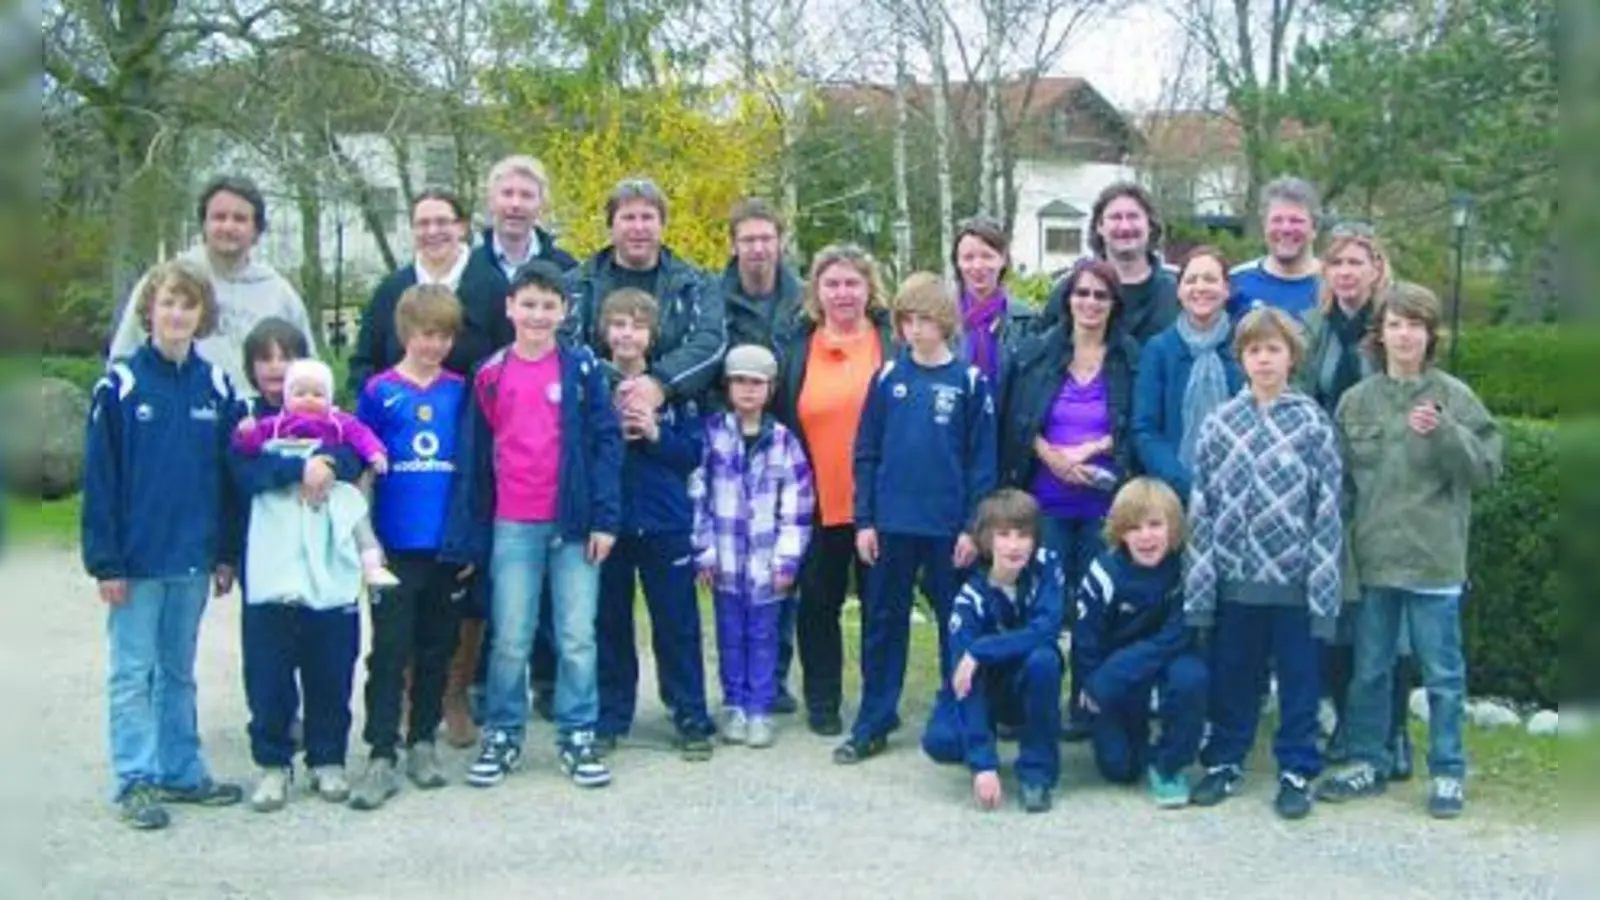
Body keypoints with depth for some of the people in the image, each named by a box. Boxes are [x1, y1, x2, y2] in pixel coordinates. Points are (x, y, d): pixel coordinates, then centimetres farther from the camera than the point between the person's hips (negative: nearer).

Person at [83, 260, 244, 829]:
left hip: (193, 559, 4)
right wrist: (105, 561, -11)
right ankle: (136, 781, 9)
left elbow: (227, 475, 9)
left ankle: (182, 771, 22)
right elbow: (98, 479, -7)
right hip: (137, 561, -4)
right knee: (133, 672, 4)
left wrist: (227, 554, 7)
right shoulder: (120, 385, -7)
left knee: (179, 671, 14)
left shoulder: (215, 386, 4)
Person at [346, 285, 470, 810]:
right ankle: (381, 757, 0)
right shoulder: (380, 392, 0)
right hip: (396, 545, -3)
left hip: (448, 544, 3)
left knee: (437, 649, 11)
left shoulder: (459, 391, 6)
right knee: (389, 652, -2)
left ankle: (422, 743, 23)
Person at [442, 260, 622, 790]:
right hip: (513, 527, 1)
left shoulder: (583, 369, 1)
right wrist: (468, 541, 4)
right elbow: (472, 459, 6)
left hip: (574, 524, -1)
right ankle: (502, 736, 19)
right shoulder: (490, 376, 4)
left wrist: (605, 518, -8)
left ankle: (577, 737, 15)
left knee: (578, 638, 4)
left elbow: (606, 443, -1)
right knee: (510, 641, 6)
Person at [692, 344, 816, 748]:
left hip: (766, 560, 0)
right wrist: (704, 552, -5)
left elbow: (797, 505, 0)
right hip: (725, 558, 0)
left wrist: (788, 559, -5)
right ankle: (734, 706, 21)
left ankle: (760, 710, 16)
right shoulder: (712, 433, 0)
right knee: (731, 636, 9)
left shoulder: (784, 441, 0)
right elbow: (697, 496, -1)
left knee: (763, 637, 7)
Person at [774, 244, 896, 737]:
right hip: (818, 506, 2)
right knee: (819, 604, 10)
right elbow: (781, 425, 8)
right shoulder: (796, 352, 6)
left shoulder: (894, 346, 0)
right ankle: (822, 702, 22)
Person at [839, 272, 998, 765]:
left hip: (949, 525, -2)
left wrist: (973, 526, -7)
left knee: (956, 622, 9)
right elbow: (866, 454, 4)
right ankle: (873, 724, 14)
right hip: (892, 522, 2)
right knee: (883, 622, 7)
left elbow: (981, 460, -3)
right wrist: (864, 520, -1)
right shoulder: (888, 377, 3)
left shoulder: (970, 381, -3)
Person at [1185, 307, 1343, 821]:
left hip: (1294, 581, -2)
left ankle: (1296, 772, 21)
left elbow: (1327, 510, -3)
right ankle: (1224, 762, 27)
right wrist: (1198, 589, -1)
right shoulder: (1219, 424, 2)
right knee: (1230, 677, 13)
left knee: (1299, 680, 8)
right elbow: (1201, 509, 3)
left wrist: (1322, 586, -8)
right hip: (1233, 578, 2)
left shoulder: (1313, 424, -3)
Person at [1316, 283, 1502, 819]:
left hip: (1435, 559, -3)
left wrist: (1444, 432, -21)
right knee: (1369, 669, 12)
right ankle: (1368, 763, 25)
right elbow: (1340, 478, 8)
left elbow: (1486, 470, -6)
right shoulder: (1355, 402, 4)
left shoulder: (1455, 398, -2)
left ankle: (1448, 773, 16)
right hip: (1372, 556, 3)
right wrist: (1343, 546, 2)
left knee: (1443, 672, 5)